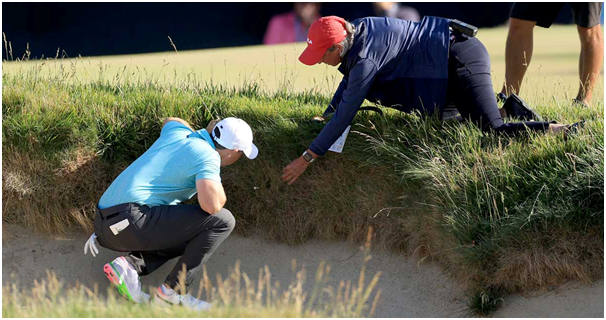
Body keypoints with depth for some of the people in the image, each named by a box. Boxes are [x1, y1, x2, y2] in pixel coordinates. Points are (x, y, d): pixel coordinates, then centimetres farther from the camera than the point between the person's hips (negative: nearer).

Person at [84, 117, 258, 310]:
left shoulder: (179, 131, 18)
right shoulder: (207, 155, -6)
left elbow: (170, 121, 44)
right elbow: (211, 205, -20)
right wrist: (217, 185, 3)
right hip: (132, 219, -9)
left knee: (195, 237, 29)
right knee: (222, 221, -8)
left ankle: (130, 264, 5)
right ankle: (172, 292, -6)